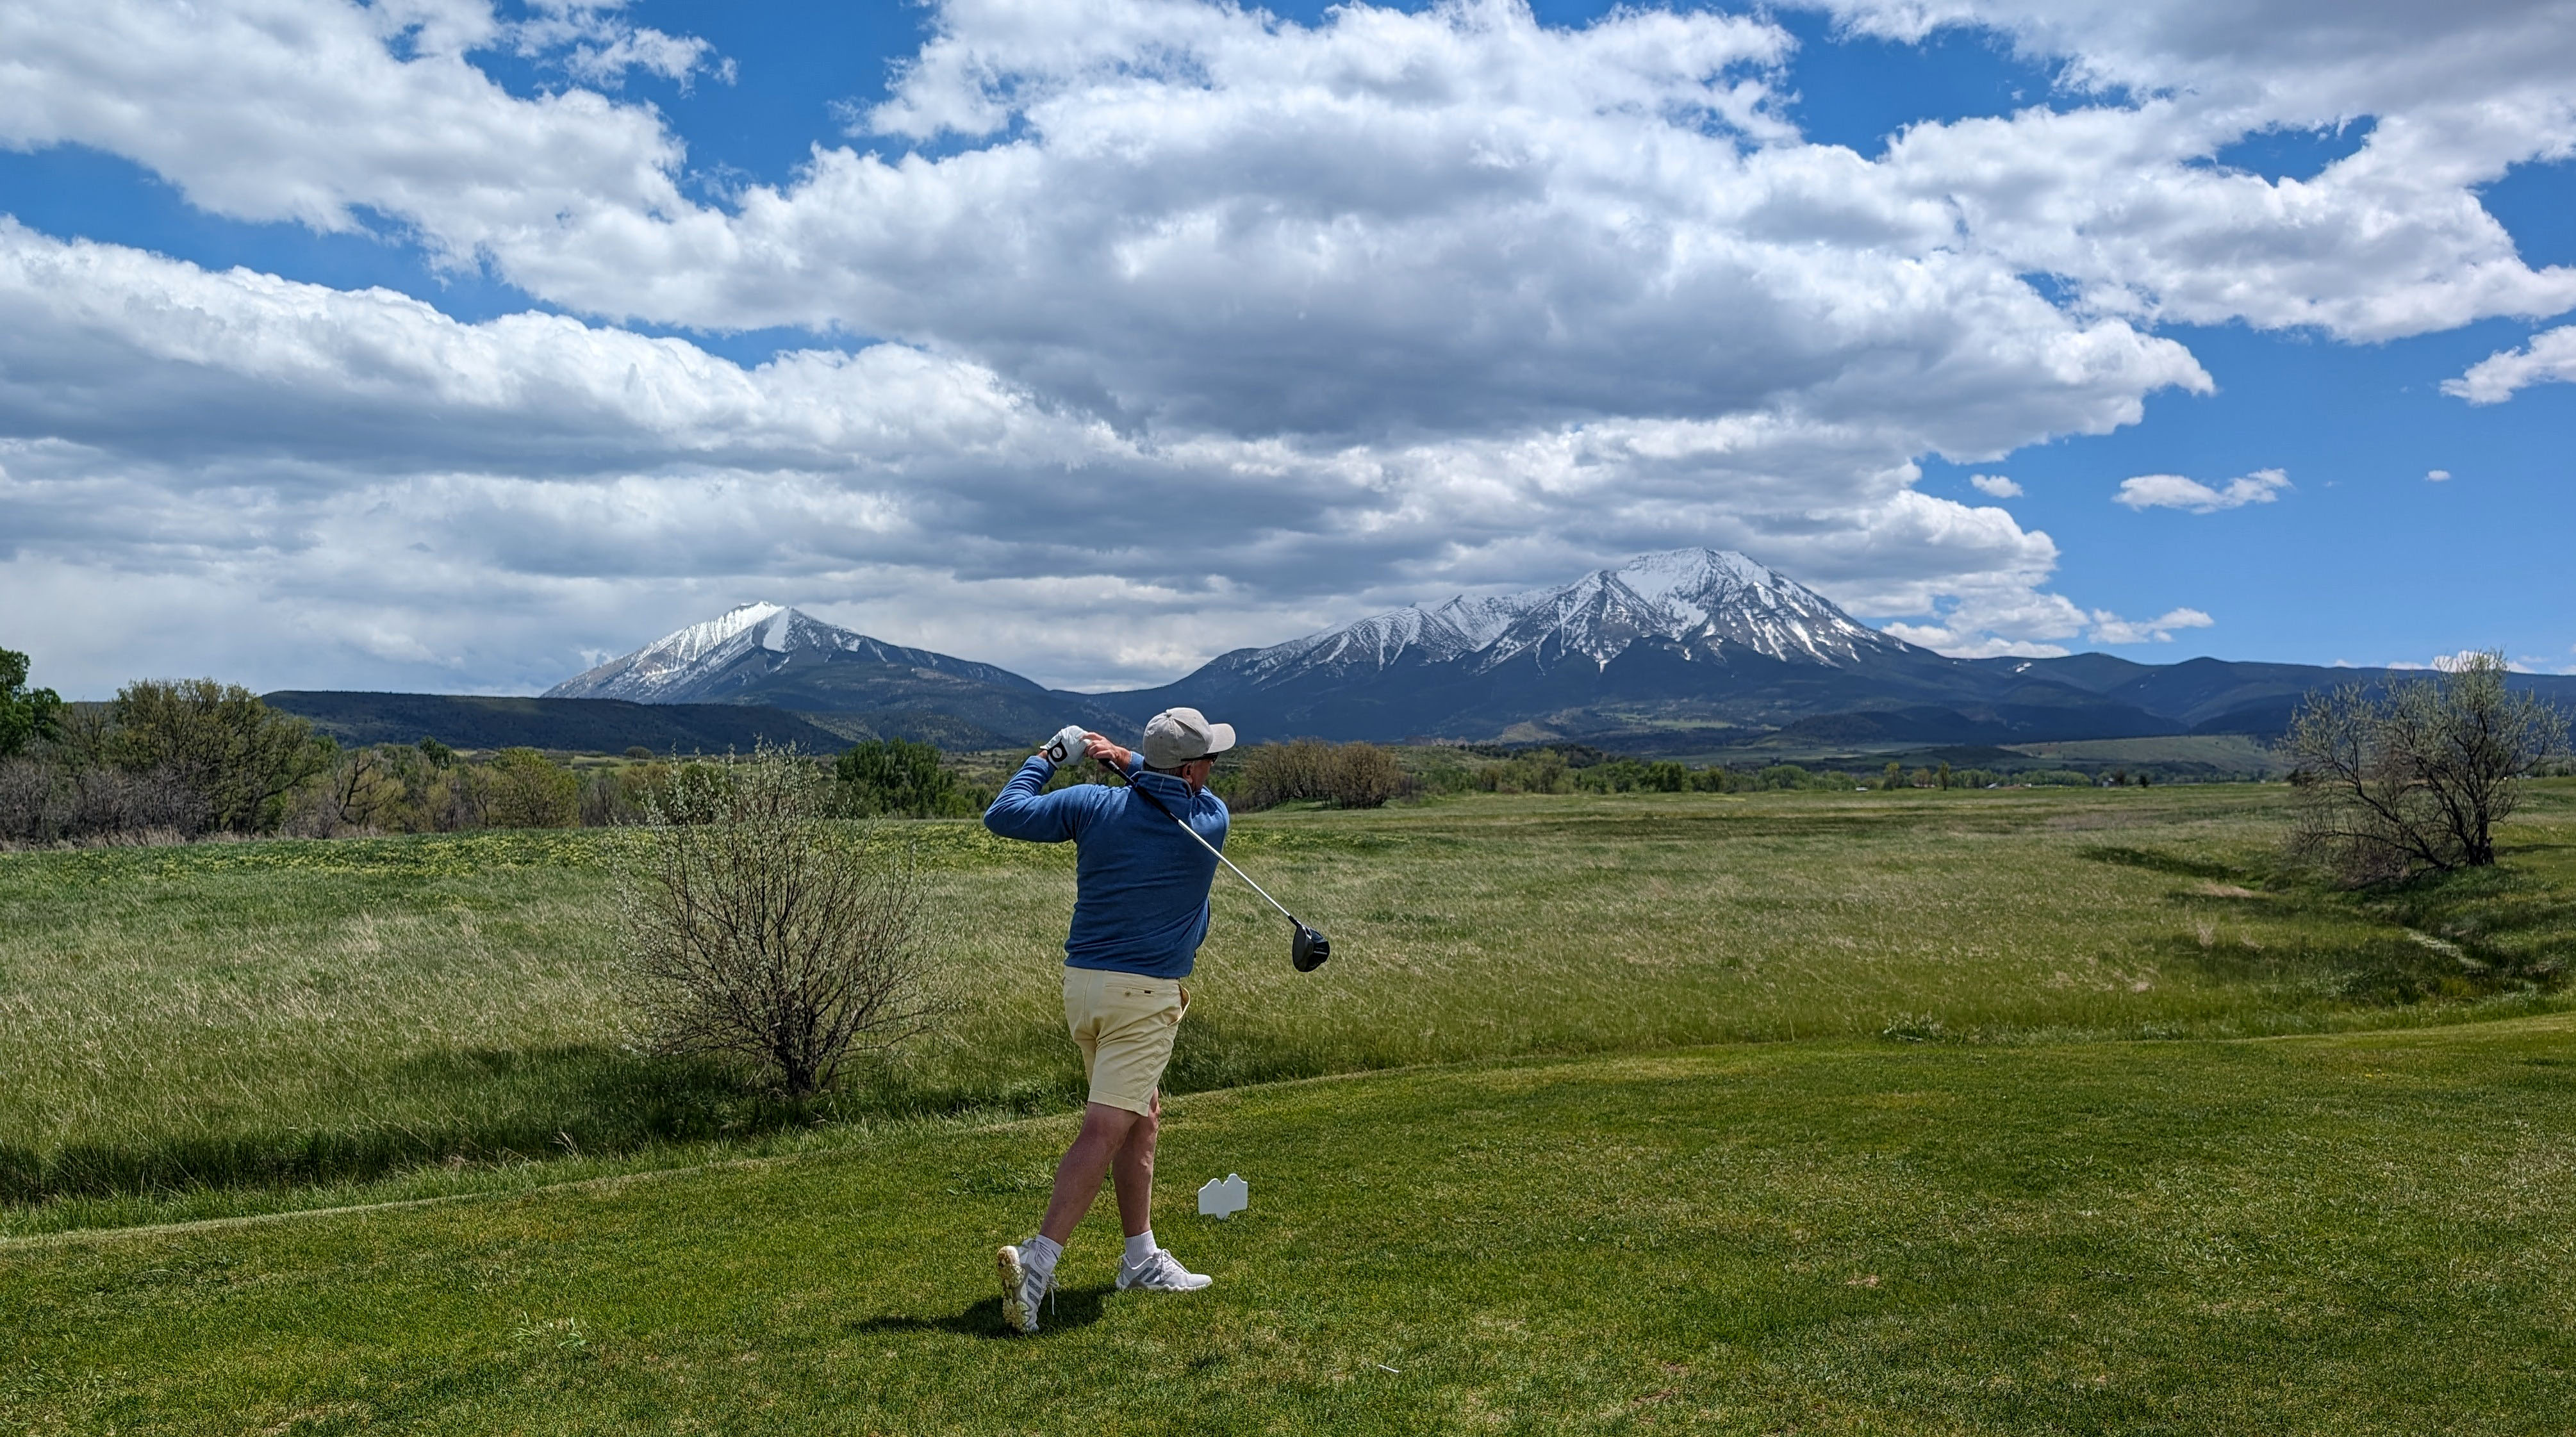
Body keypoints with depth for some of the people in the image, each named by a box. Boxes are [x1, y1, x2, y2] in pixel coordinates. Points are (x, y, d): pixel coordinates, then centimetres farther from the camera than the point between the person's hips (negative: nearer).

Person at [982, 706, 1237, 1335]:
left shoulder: (1095, 804, -1)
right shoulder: (1211, 822, -4)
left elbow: (1002, 814, 3)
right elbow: (1190, 791, 20)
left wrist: (1049, 756, 13)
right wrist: (1126, 759, 15)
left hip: (1082, 982, 6)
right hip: (1146, 994, -6)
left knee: (1143, 1120, 19)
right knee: (1105, 1132, -9)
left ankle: (1142, 1259, 27)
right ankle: (1036, 1260, -19)